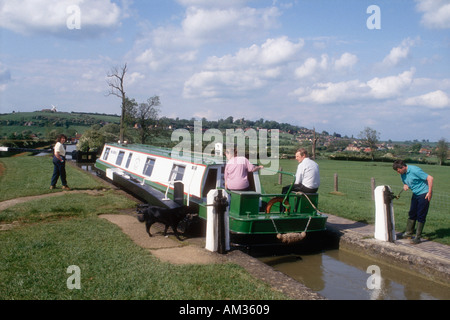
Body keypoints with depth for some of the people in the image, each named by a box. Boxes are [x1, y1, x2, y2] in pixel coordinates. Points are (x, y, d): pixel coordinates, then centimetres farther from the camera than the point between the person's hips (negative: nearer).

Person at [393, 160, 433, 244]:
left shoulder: (414, 170, -23)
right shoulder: (402, 174, 2)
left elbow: (430, 178, -21)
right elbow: (405, 183, 18)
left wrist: (430, 192, -21)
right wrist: (405, 186, -8)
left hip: (424, 194, -8)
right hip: (415, 194, 8)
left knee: (421, 216, -4)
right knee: (412, 214, 12)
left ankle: (418, 237, 2)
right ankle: (408, 232, 24)